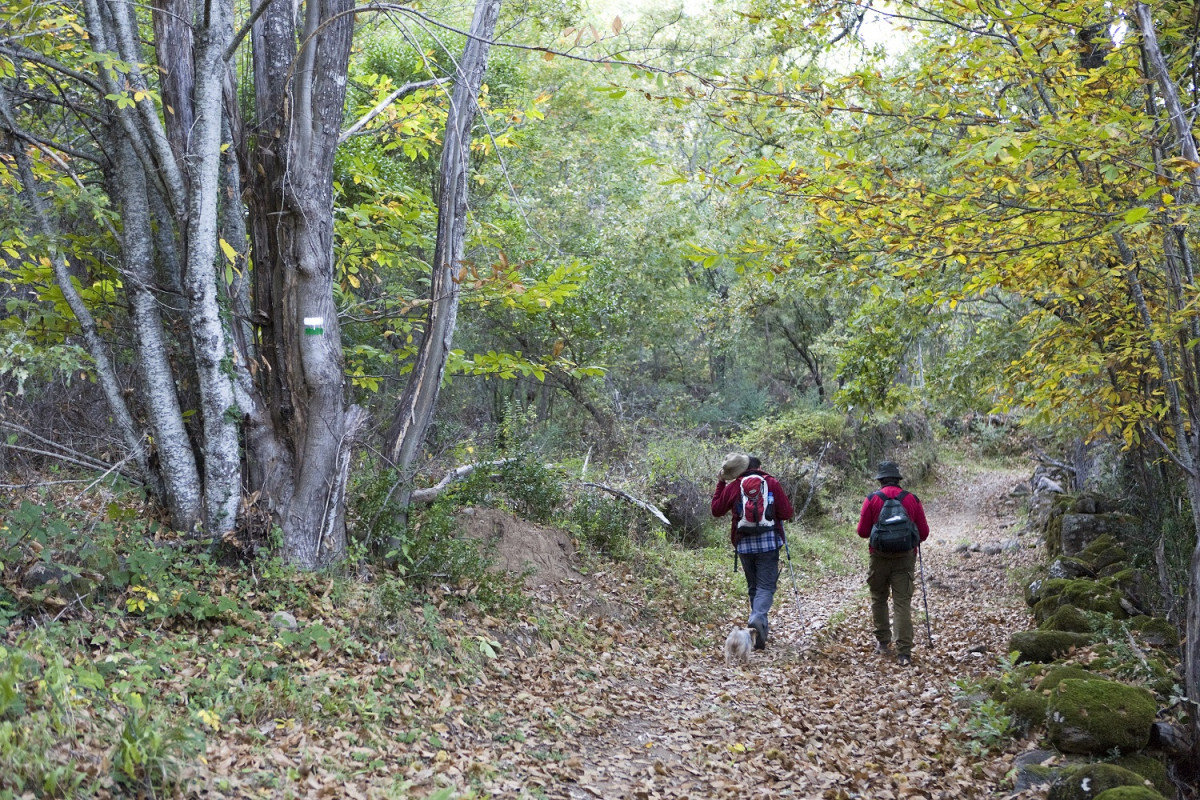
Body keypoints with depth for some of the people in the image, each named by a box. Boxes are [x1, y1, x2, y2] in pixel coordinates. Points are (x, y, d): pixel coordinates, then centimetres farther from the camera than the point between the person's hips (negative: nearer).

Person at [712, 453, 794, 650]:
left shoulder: (733, 486, 4)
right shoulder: (771, 483, 0)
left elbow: (716, 510, 15)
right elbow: (786, 513, -2)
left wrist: (720, 483, 20)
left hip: (744, 544, 2)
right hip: (768, 543, -2)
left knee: (753, 587, 16)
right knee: (766, 586, -4)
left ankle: (761, 627, 18)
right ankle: (758, 618, -28)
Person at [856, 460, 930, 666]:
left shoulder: (872, 499, -6)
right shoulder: (912, 499, -2)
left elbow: (862, 531, -4)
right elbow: (924, 532, 0)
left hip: (879, 557, 0)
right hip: (905, 558, 0)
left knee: (878, 599, 19)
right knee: (903, 604, 0)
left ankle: (883, 642, 25)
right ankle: (904, 653, -4)